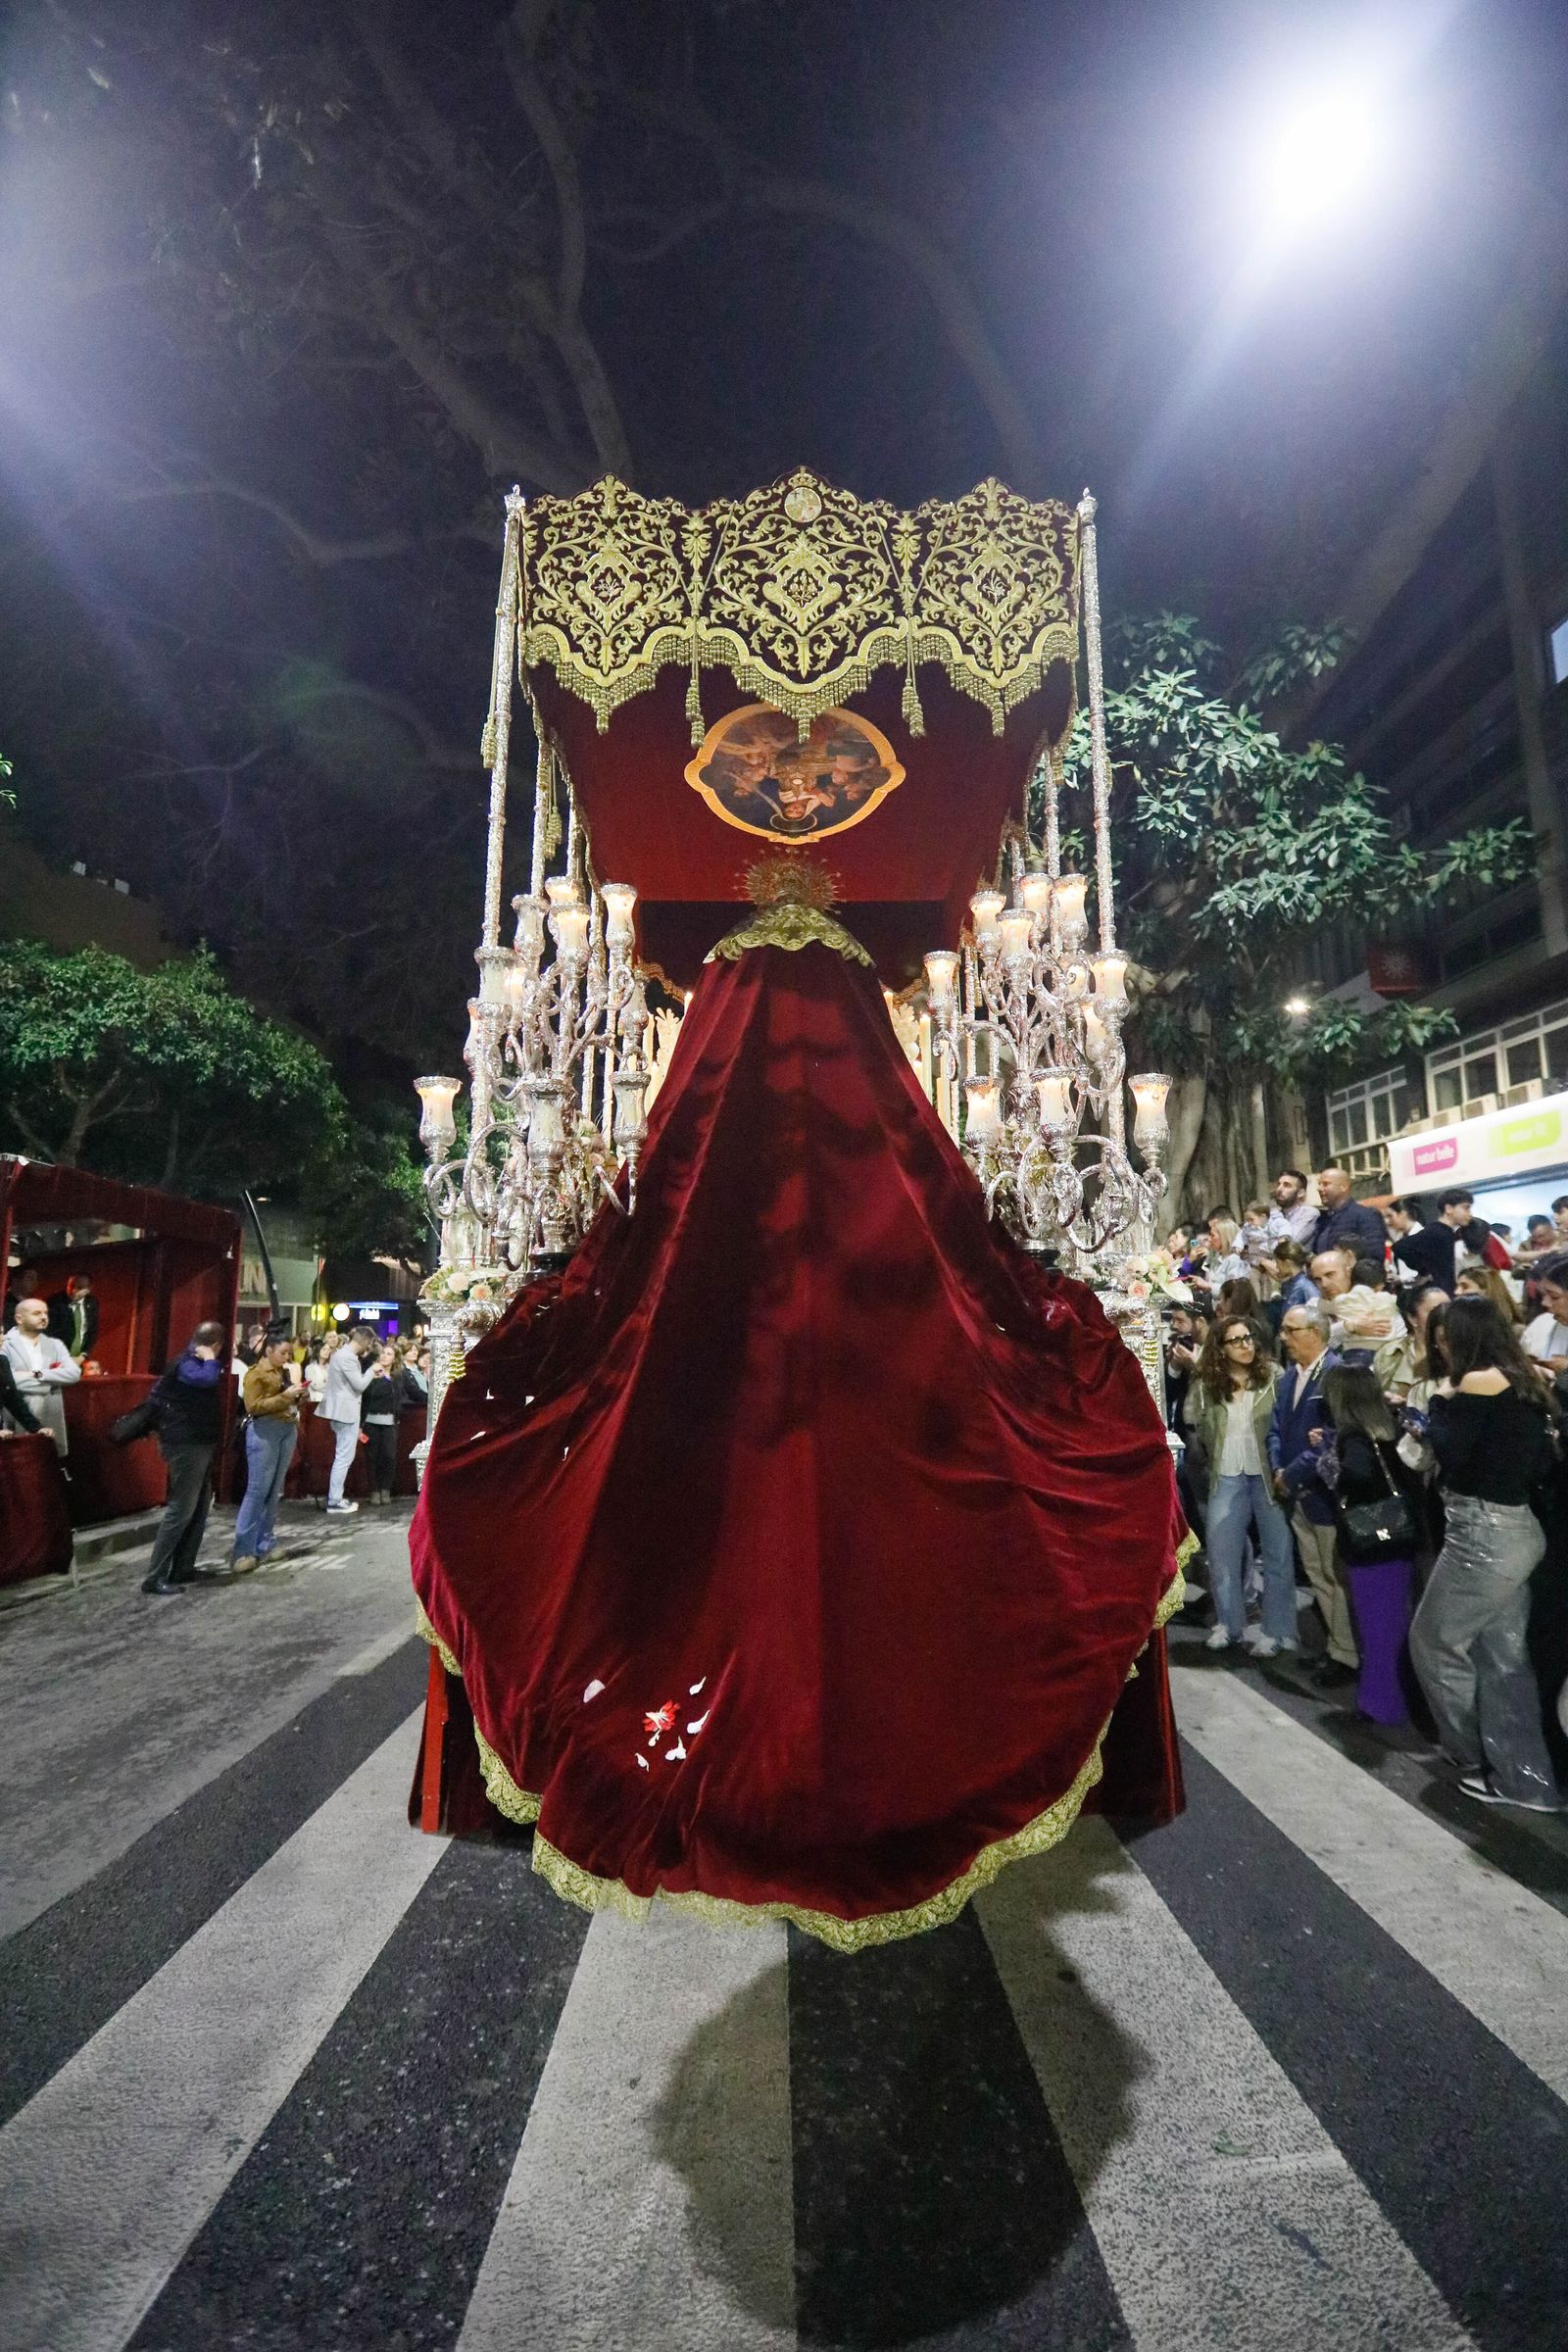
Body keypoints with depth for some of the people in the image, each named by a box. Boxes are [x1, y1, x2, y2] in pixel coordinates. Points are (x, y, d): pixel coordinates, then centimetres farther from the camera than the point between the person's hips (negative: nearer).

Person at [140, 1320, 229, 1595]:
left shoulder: (196, 1363, 13)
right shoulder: (185, 1364, -16)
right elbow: (209, 1378, -36)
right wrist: (210, 1359, -19)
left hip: (199, 1443, 10)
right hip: (186, 1445, -10)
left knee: (199, 1508, 13)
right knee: (181, 1510, -9)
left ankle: (183, 1569, 19)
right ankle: (154, 1577, -4)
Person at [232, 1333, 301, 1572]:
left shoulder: (283, 1373, 17)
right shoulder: (255, 1373, -3)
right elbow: (253, 1406, -13)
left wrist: (296, 1398, 7)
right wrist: (284, 1397, -17)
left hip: (287, 1430, 7)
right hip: (264, 1431, -7)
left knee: (275, 1490, 8)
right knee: (257, 1489, -9)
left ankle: (264, 1545, 15)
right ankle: (244, 1550, -6)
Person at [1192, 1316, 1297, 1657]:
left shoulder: (1273, 1375, -6)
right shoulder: (1208, 1383, 2)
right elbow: (1200, 1428, 9)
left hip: (1267, 1473, -2)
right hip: (1227, 1476, 3)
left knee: (1277, 1552, 8)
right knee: (1220, 1551, 8)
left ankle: (1277, 1631, 21)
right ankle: (1229, 1623, 25)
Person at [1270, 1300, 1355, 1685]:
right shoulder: (1289, 1377, 10)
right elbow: (1277, 1429, 12)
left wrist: (1292, 1475, -19)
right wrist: (1278, 1470, -4)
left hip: (1326, 1492, -8)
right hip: (1297, 1494, 8)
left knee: (1338, 1577, 6)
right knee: (1316, 1575, 17)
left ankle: (1346, 1656, 20)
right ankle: (1338, 1645, 31)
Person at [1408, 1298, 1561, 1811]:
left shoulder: (1478, 1382, -16)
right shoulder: (1521, 1383, 10)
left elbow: (1447, 1454, -17)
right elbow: (1539, 1464, 12)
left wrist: (1440, 1403, -3)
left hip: (1482, 1532, -9)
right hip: (1516, 1529, 9)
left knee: (1434, 1641, 8)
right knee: (1503, 1655, 14)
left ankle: (1480, 1762, 22)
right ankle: (1523, 1776, 19)